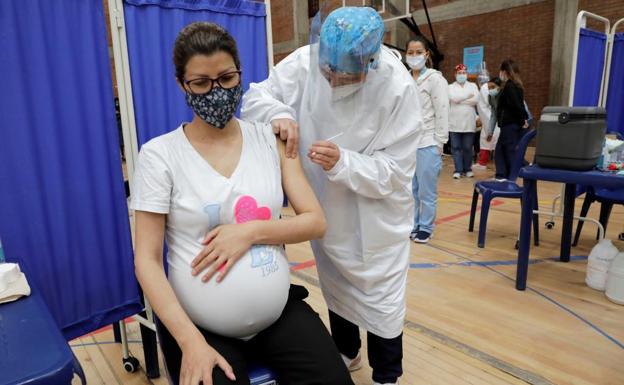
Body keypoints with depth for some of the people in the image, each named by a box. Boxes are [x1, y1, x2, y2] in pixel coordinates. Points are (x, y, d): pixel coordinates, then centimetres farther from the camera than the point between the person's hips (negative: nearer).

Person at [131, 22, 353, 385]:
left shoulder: (270, 139, 0)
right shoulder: (160, 154, -7)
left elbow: (316, 222, -2)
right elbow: (147, 259, -8)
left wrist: (251, 231, -17)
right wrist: (191, 341, -16)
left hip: (281, 313, 2)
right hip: (200, 327, -1)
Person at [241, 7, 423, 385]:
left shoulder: (398, 87, -24)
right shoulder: (304, 61, -17)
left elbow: (395, 171, -22)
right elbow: (256, 95, -6)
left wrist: (343, 162, -38)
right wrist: (278, 113, -29)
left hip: (376, 216, -3)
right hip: (325, 208, 4)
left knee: (381, 301, 10)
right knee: (335, 288, 24)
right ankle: (346, 352, 54)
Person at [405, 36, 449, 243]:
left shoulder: (435, 79, -5)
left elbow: (442, 114, -8)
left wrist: (439, 144, -10)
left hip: (427, 145, -5)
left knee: (427, 192, 4)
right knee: (410, 190, 11)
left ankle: (425, 228, 19)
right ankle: (411, 225, 25)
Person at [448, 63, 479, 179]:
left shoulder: (473, 86, 11)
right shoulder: (451, 87, 7)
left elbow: (475, 100, -6)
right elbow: (454, 98, -13)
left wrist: (460, 100, -7)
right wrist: (468, 96, -4)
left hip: (469, 122, 1)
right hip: (455, 122, -1)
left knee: (468, 148, 6)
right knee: (456, 147, -1)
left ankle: (468, 169, 17)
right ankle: (458, 170, 4)